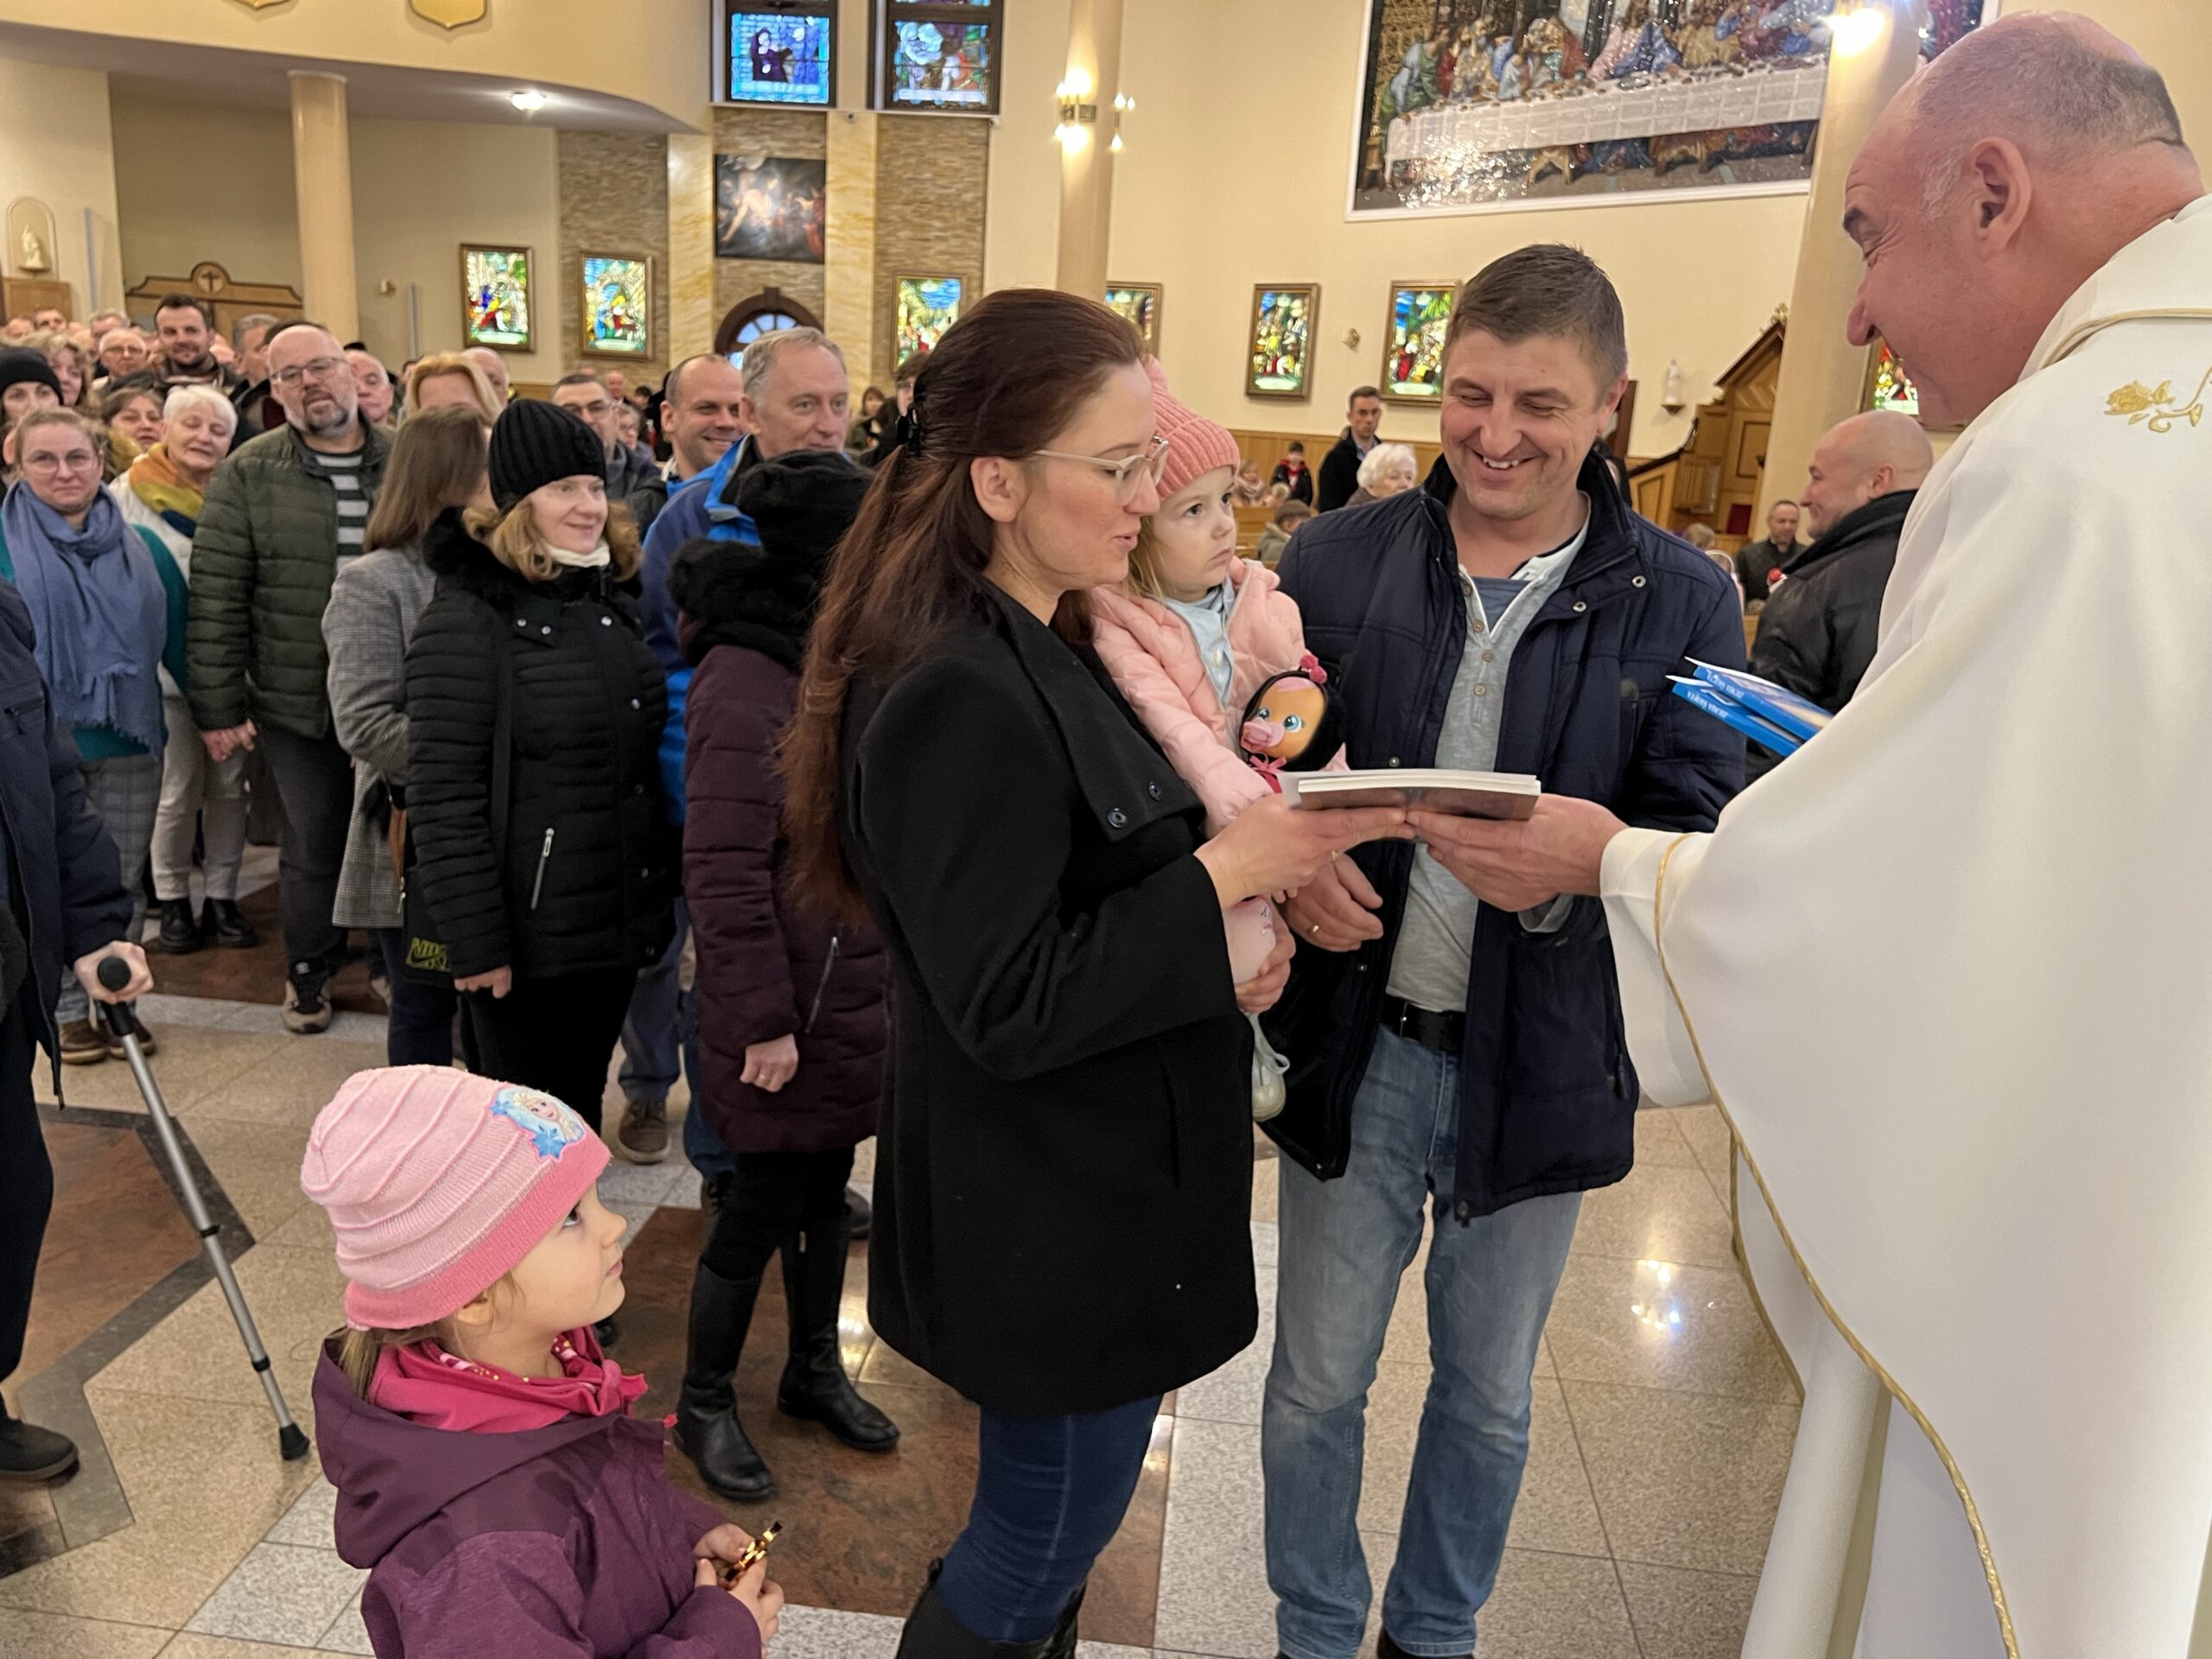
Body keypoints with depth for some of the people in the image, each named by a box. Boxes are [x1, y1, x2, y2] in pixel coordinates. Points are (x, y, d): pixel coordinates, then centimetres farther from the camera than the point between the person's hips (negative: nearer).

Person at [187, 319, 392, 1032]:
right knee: (311, 848, 10)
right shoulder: (249, 474, -2)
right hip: (297, 704, -1)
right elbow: (216, 596, -3)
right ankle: (310, 974, 31)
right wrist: (218, 704, -6)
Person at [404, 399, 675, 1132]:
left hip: (617, 928, 7)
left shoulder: (612, 604, 11)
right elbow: (442, 797, -17)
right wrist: (474, 941, -19)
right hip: (525, 936, -7)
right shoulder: (467, 620, -13)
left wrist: (661, 897, 16)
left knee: (580, 1122, 19)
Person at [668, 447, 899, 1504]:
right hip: (785, 1008, -8)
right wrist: (763, 1018, -20)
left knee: (827, 1188, 20)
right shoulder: (747, 684, -19)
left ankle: (814, 1370, 39)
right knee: (764, 1202, 6)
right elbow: (725, 872, -22)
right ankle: (704, 1406, 27)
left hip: (855, 991, 8)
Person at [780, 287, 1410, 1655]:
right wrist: (1228, 873, -25)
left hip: (1100, 1186, 9)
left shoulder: (1039, 656, 6)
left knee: (1049, 1524, 26)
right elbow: (1010, 1007, -25)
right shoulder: (960, 696, -25)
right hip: (1052, 1226, -9)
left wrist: (1228, 937, -3)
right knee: (1045, 1538, 14)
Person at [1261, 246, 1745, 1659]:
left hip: (1542, 1061, 0)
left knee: (1489, 1399, 20)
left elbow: (1703, 843, -10)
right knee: (1315, 1386, 15)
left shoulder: (1681, 602, -6)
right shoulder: (1337, 561, -3)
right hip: (1356, 1047, 0)